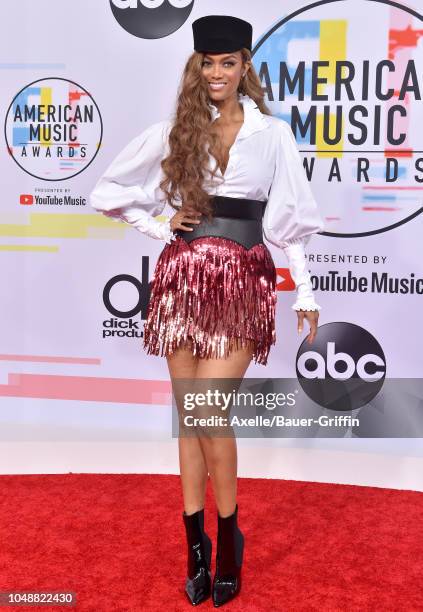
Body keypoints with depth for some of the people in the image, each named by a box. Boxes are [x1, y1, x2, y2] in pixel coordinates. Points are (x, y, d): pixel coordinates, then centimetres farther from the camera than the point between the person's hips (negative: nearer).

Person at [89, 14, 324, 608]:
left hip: (242, 281, -2)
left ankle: (227, 534, 11)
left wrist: (306, 291, 6)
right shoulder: (171, 131, 10)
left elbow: (289, 217, 8)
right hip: (182, 276, 2)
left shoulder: (273, 133, 8)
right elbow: (107, 189, 14)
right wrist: (158, 226, 3)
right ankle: (197, 542, 20)